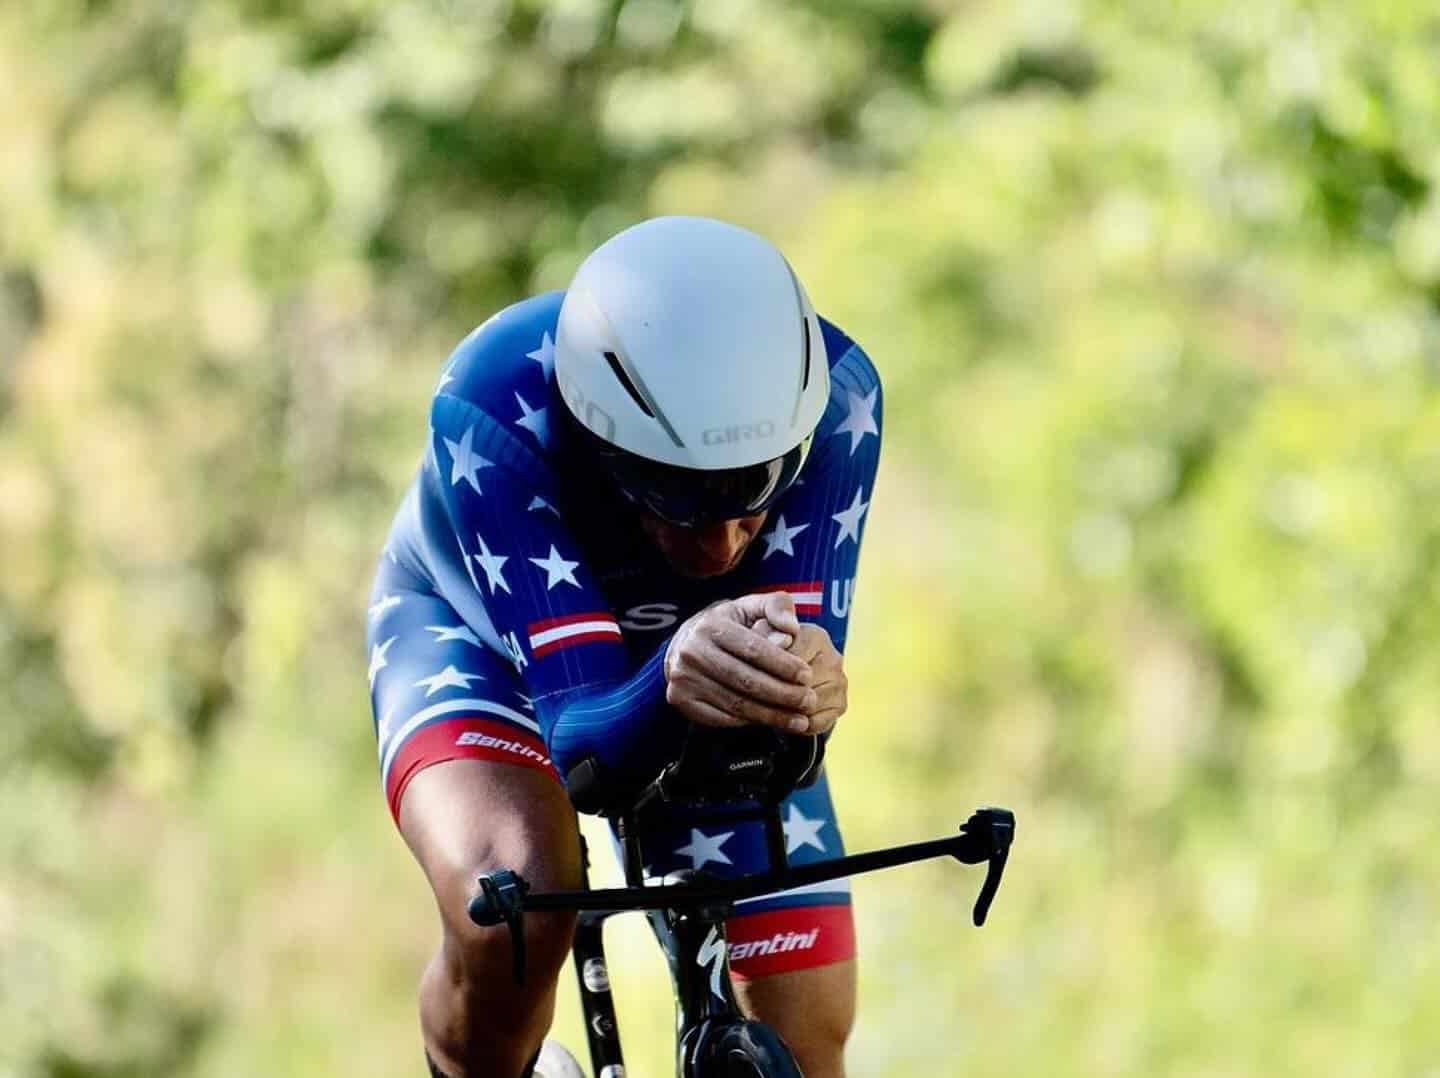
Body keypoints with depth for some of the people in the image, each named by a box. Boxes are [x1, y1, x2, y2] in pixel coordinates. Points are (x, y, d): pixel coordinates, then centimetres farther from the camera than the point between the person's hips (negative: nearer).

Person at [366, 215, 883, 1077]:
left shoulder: (836, 399, -34)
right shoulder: (492, 414, -41)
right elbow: (583, 737, -45)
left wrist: (812, 691, -62)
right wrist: (671, 685, -68)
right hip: (479, 630, -3)